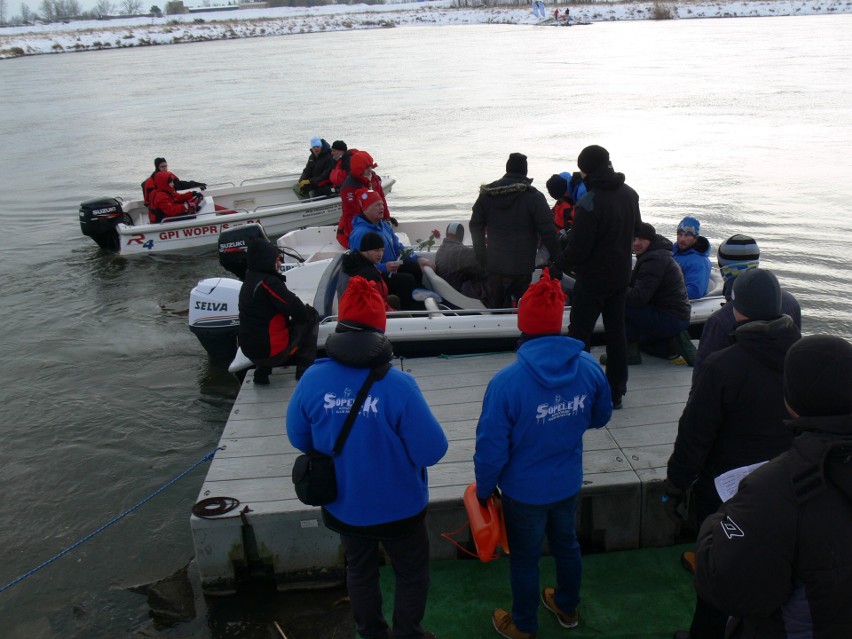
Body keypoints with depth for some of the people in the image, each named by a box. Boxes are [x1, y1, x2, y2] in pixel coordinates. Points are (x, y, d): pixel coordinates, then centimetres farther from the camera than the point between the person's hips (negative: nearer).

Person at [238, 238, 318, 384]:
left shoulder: (248, 282, 10)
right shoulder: (269, 282, -18)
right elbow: (299, 312, -19)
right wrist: (309, 311, 3)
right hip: (274, 351, -8)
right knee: (310, 317, 8)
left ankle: (262, 368, 17)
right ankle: (305, 367, 3)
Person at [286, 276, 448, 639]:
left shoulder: (313, 379, -19)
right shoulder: (398, 385, -30)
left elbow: (298, 437, -3)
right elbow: (431, 451, -25)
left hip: (343, 506, 4)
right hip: (398, 508, -3)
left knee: (359, 571, 28)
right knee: (411, 573, 23)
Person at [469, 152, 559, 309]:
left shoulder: (486, 195, 5)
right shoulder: (534, 197, -10)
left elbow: (475, 226, 11)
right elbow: (547, 231, -12)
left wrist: (481, 257, 18)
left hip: (494, 265, 4)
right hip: (521, 268, -4)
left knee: (495, 307, 15)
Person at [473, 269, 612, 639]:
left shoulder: (507, 382, -30)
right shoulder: (589, 367, -16)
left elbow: (491, 448, -22)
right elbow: (601, 417, 2)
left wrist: (484, 489, -5)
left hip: (523, 491, -4)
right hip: (568, 484, 4)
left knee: (525, 559, 18)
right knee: (566, 543, 28)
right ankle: (567, 608, 52)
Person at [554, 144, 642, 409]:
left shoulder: (589, 203, -24)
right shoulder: (630, 194, 3)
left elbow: (577, 249, -22)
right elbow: (636, 230, 18)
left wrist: (559, 264, -4)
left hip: (593, 278, -7)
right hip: (621, 275, 7)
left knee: (579, 333, 3)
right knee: (616, 331, 14)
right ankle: (616, 391, 21)